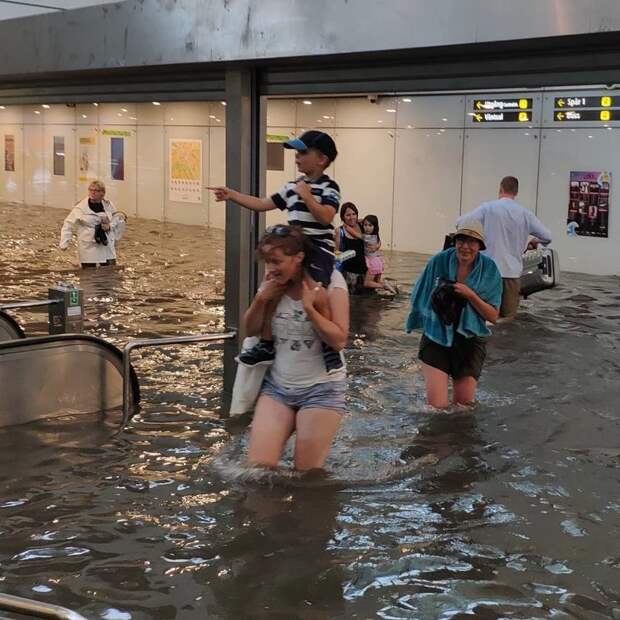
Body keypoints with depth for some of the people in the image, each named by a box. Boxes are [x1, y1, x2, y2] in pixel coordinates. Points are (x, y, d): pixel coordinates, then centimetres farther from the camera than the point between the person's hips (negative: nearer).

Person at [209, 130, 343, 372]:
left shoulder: (329, 187, -6)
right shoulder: (292, 186, 14)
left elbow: (326, 217, -21)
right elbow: (263, 204, 18)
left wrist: (306, 195, -19)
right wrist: (232, 195, 14)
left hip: (318, 251, -7)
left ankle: (330, 348, -7)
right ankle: (266, 345, 14)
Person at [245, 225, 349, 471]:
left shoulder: (329, 281, -11)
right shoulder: (273, 283, 2)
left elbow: (339, 340, -15)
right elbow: (250, 330, 8)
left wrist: (309, 307, -24)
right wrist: (261, 298, -8)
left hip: (321, 388, -4)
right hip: (277, 386, 4)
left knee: (307, 475, 0)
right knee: (258, 467, -5)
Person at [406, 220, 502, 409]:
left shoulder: (489, 269, -6)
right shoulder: (439, 261, -7)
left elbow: (493, 316, -6)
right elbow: (421, 298, 8)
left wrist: (470, 295, -17)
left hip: (470, 340, 1)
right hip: (436, 336, -1)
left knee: (463, 405, 8)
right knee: (436, 406, -9)